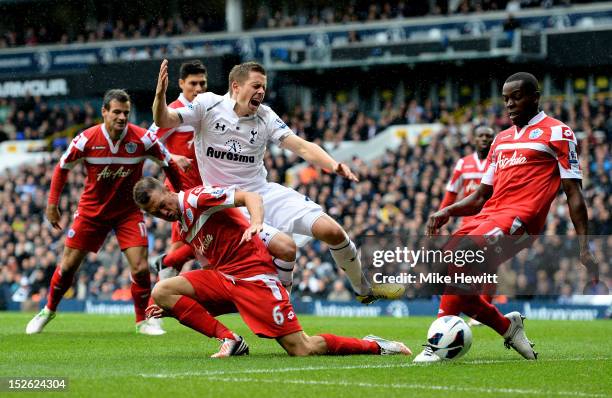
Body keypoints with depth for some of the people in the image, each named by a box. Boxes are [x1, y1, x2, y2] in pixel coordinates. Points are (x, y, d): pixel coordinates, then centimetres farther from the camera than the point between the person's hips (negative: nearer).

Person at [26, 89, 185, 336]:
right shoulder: (86, 140, -16)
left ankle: (142, 321, 8)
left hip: (129, 212, 0)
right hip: (91, 210, 1)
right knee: (68, 266, 5)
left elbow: (168, 164, -2)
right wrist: (52, 204, 0)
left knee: (140, 268, -13)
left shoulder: (143, 139, -17)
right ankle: (48, 311, 30)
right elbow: (62, 168, 0)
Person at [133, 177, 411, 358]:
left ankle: (374, 346, 6)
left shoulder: (196, 197, -8)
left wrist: (256, 223, -40)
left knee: (302, 349, -15)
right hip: (224, 278, 9)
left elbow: (251, 197, -17)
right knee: (162, 291, -10)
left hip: (254, 275, -9)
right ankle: (229, 341, -6)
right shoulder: (182, 227, 16)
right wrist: (173, 309, 13)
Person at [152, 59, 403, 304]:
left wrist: (333, 165, -26)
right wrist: (160, 94, -37)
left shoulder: (265, 116, 1)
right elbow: (164, 122, -15)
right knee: (285, 248, -28)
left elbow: (301, 147, -8)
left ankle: (363, 289, 16)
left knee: (332, 231, -7)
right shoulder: (208, 105, -8)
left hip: (265, 192, 5)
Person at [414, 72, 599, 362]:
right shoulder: (501, 139, 25)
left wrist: (584, 246, -7)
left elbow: (573, 194, 1)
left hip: (519, 218, -8)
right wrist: (448, 212, 7)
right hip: (489, 215, 8)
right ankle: (508, 326, 12)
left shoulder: (557, 133, 5)